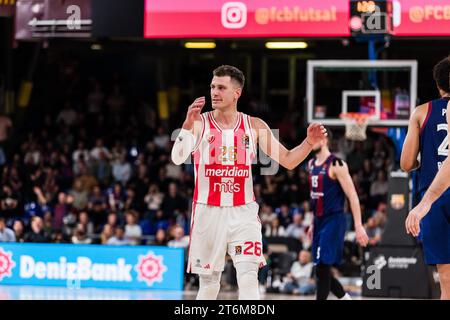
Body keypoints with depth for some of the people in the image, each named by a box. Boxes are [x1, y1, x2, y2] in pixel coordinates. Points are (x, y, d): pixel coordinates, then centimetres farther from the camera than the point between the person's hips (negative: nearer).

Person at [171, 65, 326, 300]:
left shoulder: (254, 126, 3)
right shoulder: (199, 122, -4)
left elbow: (288, 161, 4)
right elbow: (177, 158, -20)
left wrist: (309, 143, -14)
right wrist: (188, 124, -34)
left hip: (243, 212, 1)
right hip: (208, 212, -1)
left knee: (248, 279, -14)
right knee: (209, 284, 8)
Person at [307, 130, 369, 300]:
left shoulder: (336, 165, -13)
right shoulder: (311, 164, 11)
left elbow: (352, 196, -15)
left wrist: (358, 226, -19)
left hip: (334, 221, -8)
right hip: (319, 221, 8)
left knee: (322, 268, -11)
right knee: (321, 270, 9)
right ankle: (345, 298, 25)